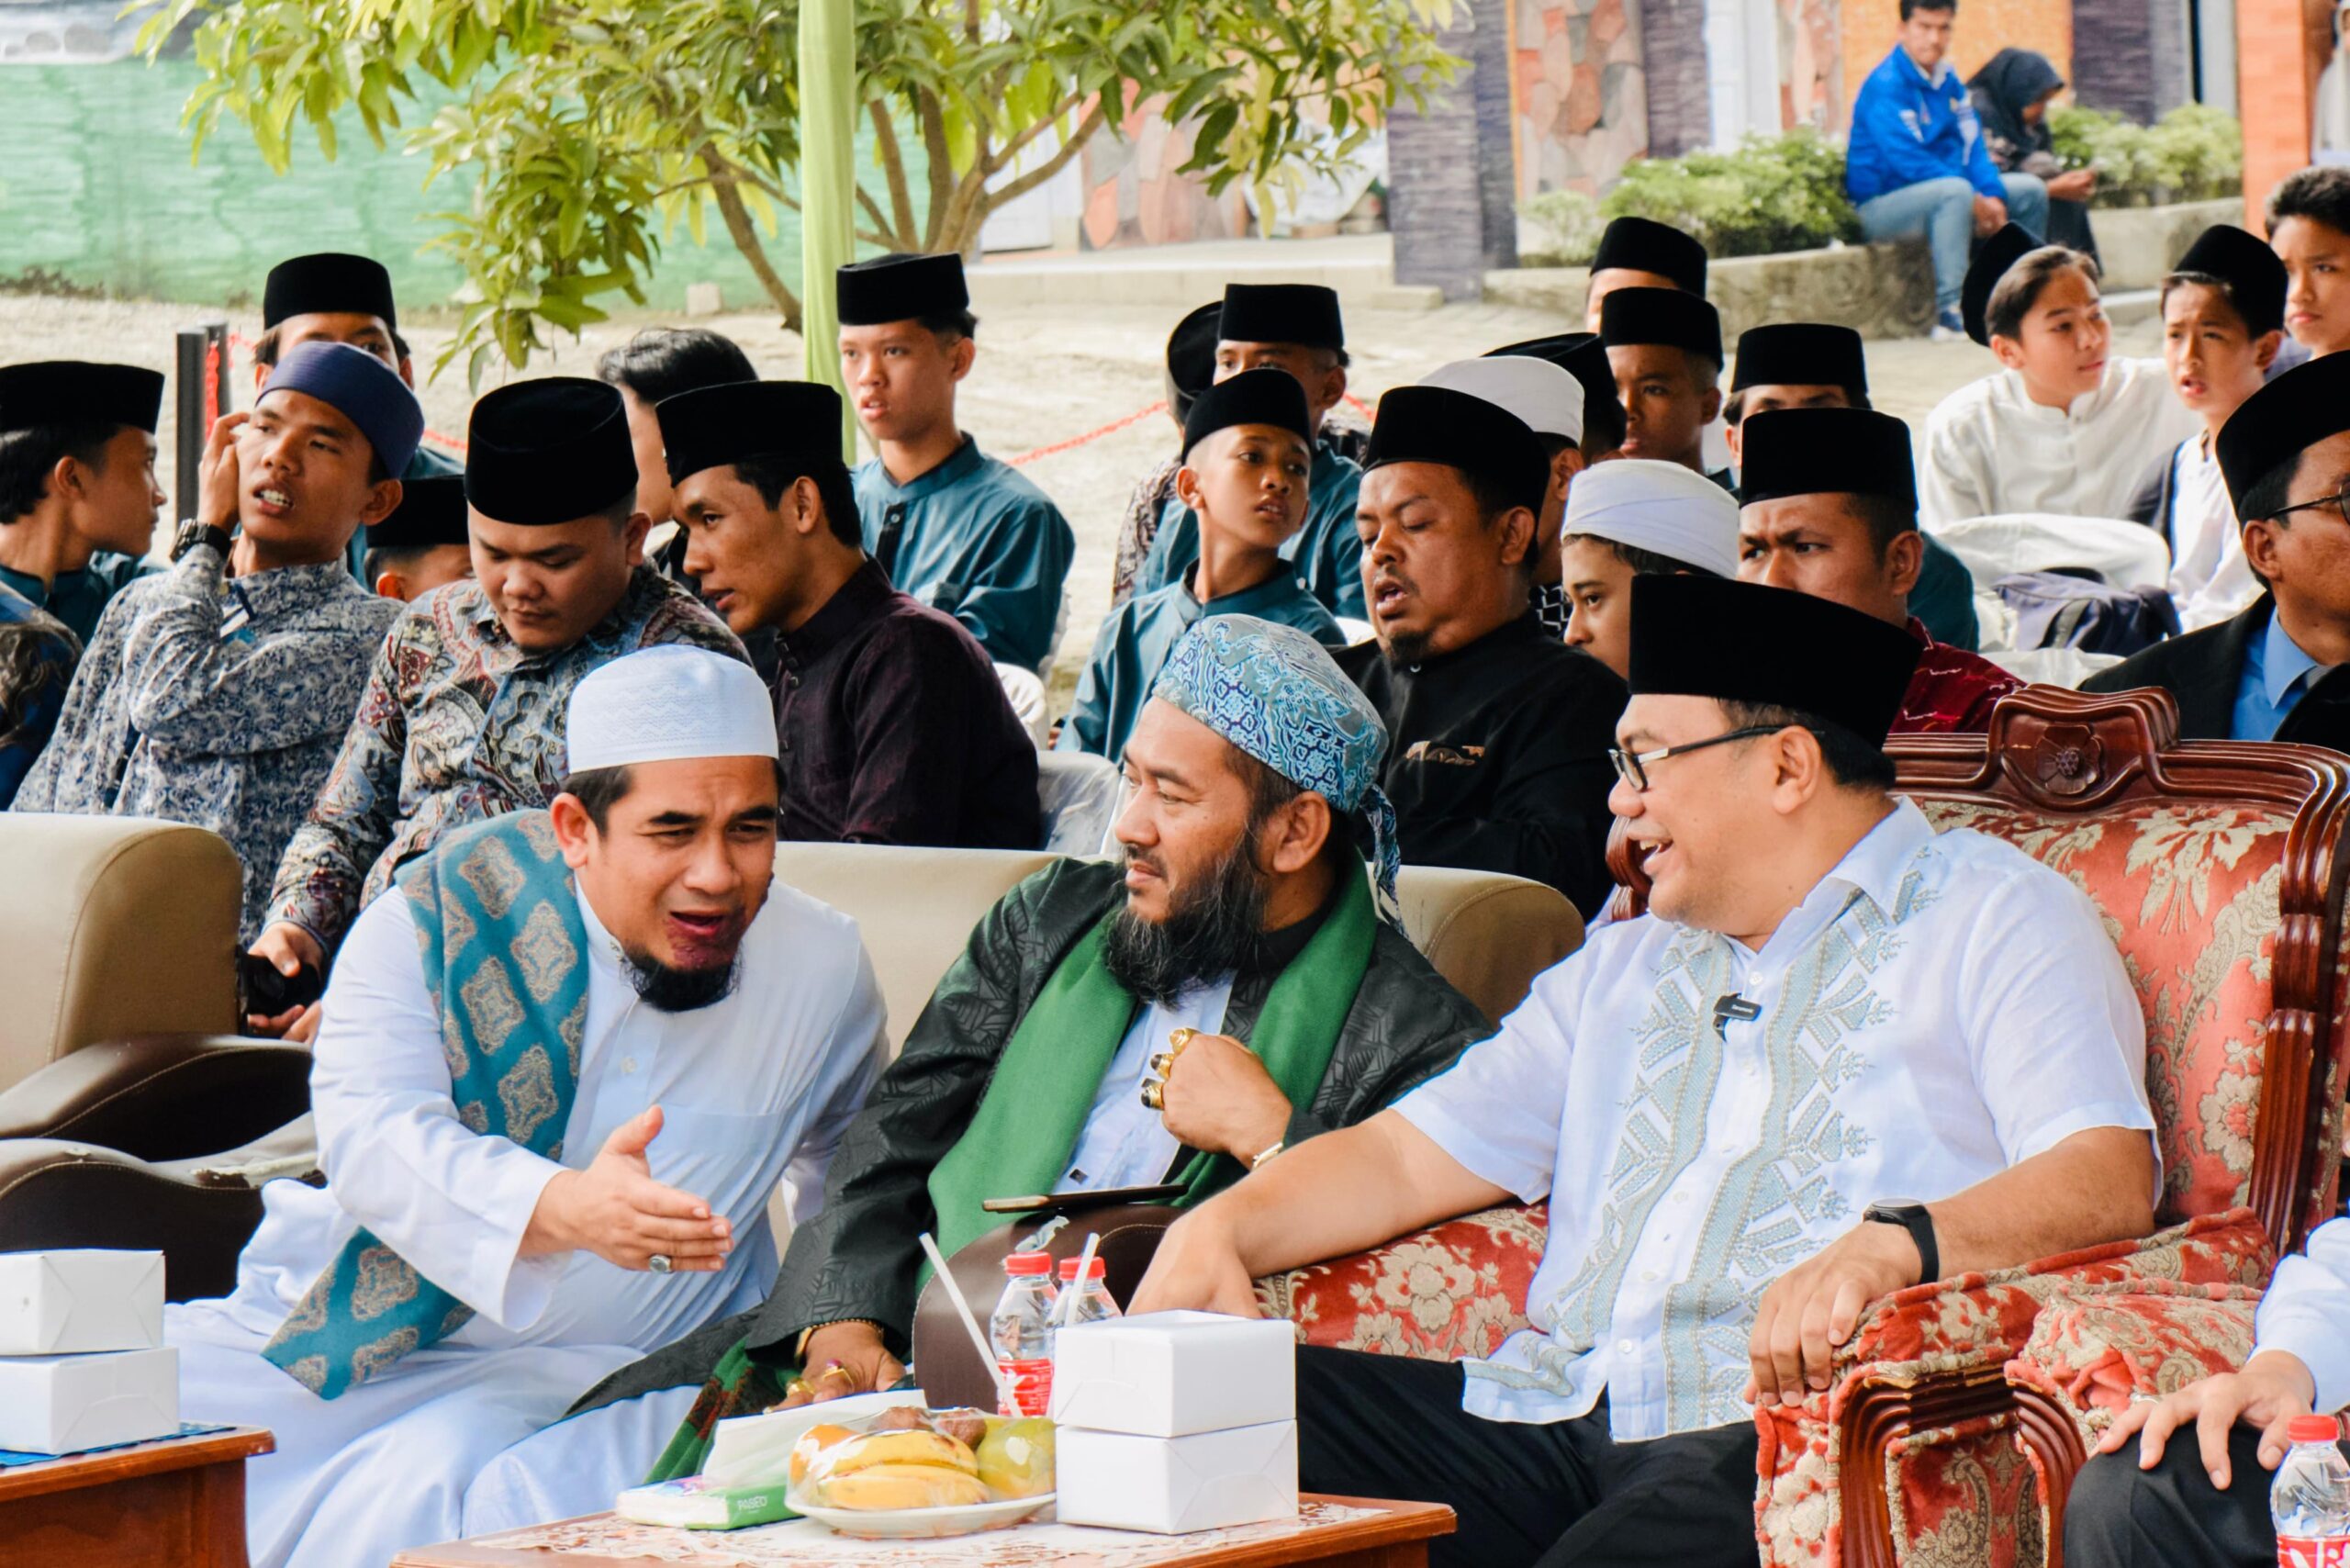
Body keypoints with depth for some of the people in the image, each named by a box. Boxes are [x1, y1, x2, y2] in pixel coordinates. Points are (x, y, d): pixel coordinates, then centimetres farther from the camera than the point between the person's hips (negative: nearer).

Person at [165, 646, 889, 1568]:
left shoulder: (824, 973, 1)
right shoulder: (443, 913, -8)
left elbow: (848, 1169, 23)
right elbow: (368, 1131, -24)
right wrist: (560, 1208, -43)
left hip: (589, 1367, 0)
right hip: (360, 1322, 0)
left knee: (423, 1489, -34)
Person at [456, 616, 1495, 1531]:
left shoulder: (1413, 1046, -2)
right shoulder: (1051, 920, 17)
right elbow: (890, 1146, 15)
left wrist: (1270, 1137, -12)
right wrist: (845, 1324, -2)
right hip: (881, 1356, 6)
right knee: (524, 1491, -8)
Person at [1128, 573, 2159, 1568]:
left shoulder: (1993, 916, 8)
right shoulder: (1623, 969, 30)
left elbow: (2108, 1181, -8)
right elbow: (1404, 1158, 25)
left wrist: (1891, 1245, -27)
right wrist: (1222, 1229, 5)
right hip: (1548, 1416, 6)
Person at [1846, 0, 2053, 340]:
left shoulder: (1948, 81, 9)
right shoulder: (1886, 84, -18)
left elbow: (1972, 147, 7)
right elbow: (1906, 160, -25)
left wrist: (1993, 196, -13)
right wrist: (1976, 203, -25)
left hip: (1945, 191, 9)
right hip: (1881, 204, -9)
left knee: (2031, 190, 5)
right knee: (1955, 191, -37)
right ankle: (1950, 313, -37)